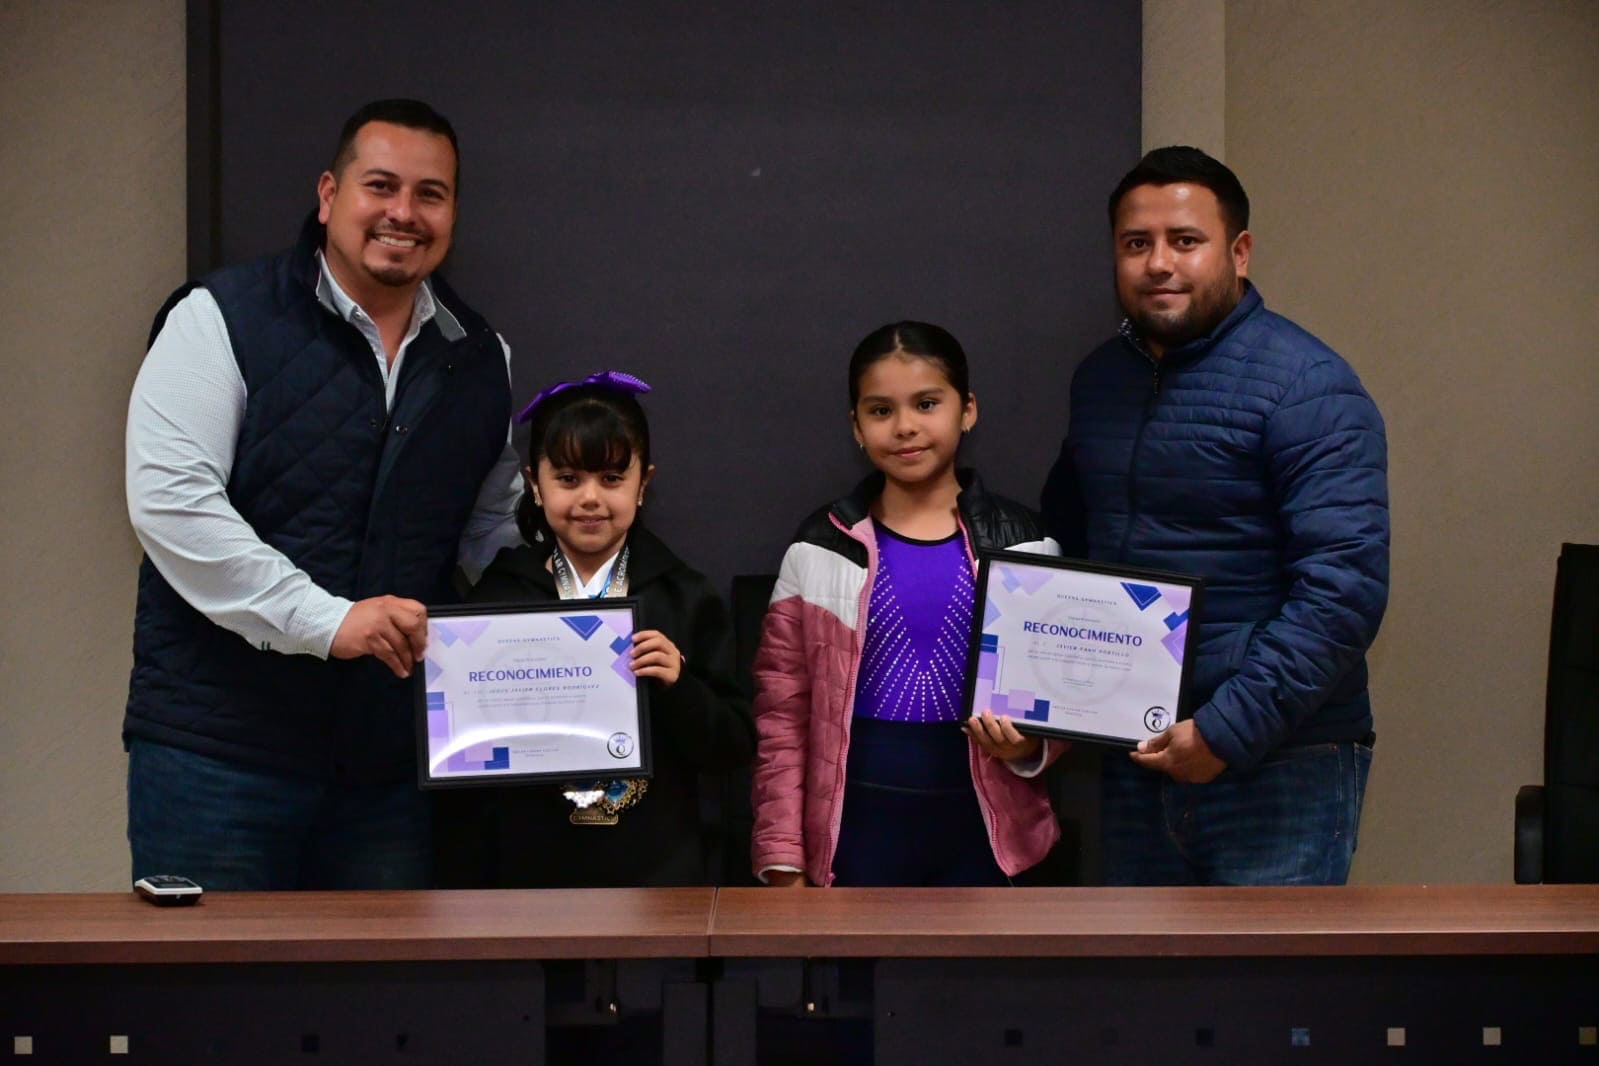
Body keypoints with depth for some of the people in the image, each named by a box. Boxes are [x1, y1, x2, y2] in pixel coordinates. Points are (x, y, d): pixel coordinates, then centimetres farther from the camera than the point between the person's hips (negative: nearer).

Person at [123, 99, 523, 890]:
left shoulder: (482, 359, 13)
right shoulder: (222, 319, -4)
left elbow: (496, 530, 23)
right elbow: (168, 499, -14)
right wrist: (326, 621, -21)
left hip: (389, 761, 5)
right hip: (216, 748, -4)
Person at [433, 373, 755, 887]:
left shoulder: (686, 598, 1)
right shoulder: (497, 594, 1)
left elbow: (734, 748, 1)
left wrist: (678, 685, -16)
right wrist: (464, 884, 0)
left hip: (656, 874, 0)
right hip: (528, 870, 0)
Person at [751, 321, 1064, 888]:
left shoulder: (1019, 545, 1)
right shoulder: (822, 550, 0)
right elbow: (781, 717, 0)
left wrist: (1029, 745, -14)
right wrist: (783, 861, -3)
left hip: (978, 833, 1)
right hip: (861, 831, 0)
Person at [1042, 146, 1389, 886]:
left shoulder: (1305, 388, -14)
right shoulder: (1099, 379, 10)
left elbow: (1344, 588, -21)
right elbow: (1064, 541, 23)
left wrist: (1227, 731, -23)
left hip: (1276, 765, -7)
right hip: (1135, 756, 7)